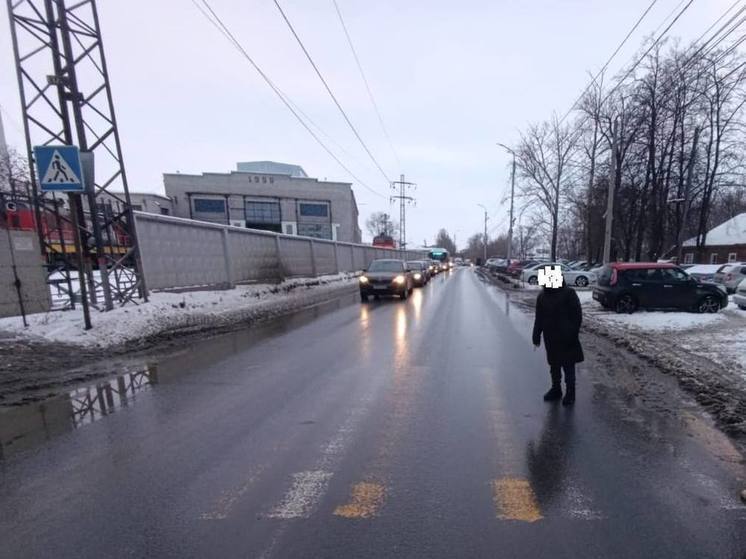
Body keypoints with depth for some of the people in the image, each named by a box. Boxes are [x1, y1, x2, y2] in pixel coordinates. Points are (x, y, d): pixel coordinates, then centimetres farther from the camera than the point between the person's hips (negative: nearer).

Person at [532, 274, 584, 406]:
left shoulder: (569, 294, -9)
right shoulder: (542, 296, 6)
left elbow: (577, 316, -9)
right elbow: (539, 319, 10)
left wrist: (573, 334, -14)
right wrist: (536, 336, 7)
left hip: (566, 338, -5)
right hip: (550, 338, 5)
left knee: (568, 365, 6)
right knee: (554, 365, 16)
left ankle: (570, 392, 19)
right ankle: (556, 388, 30)